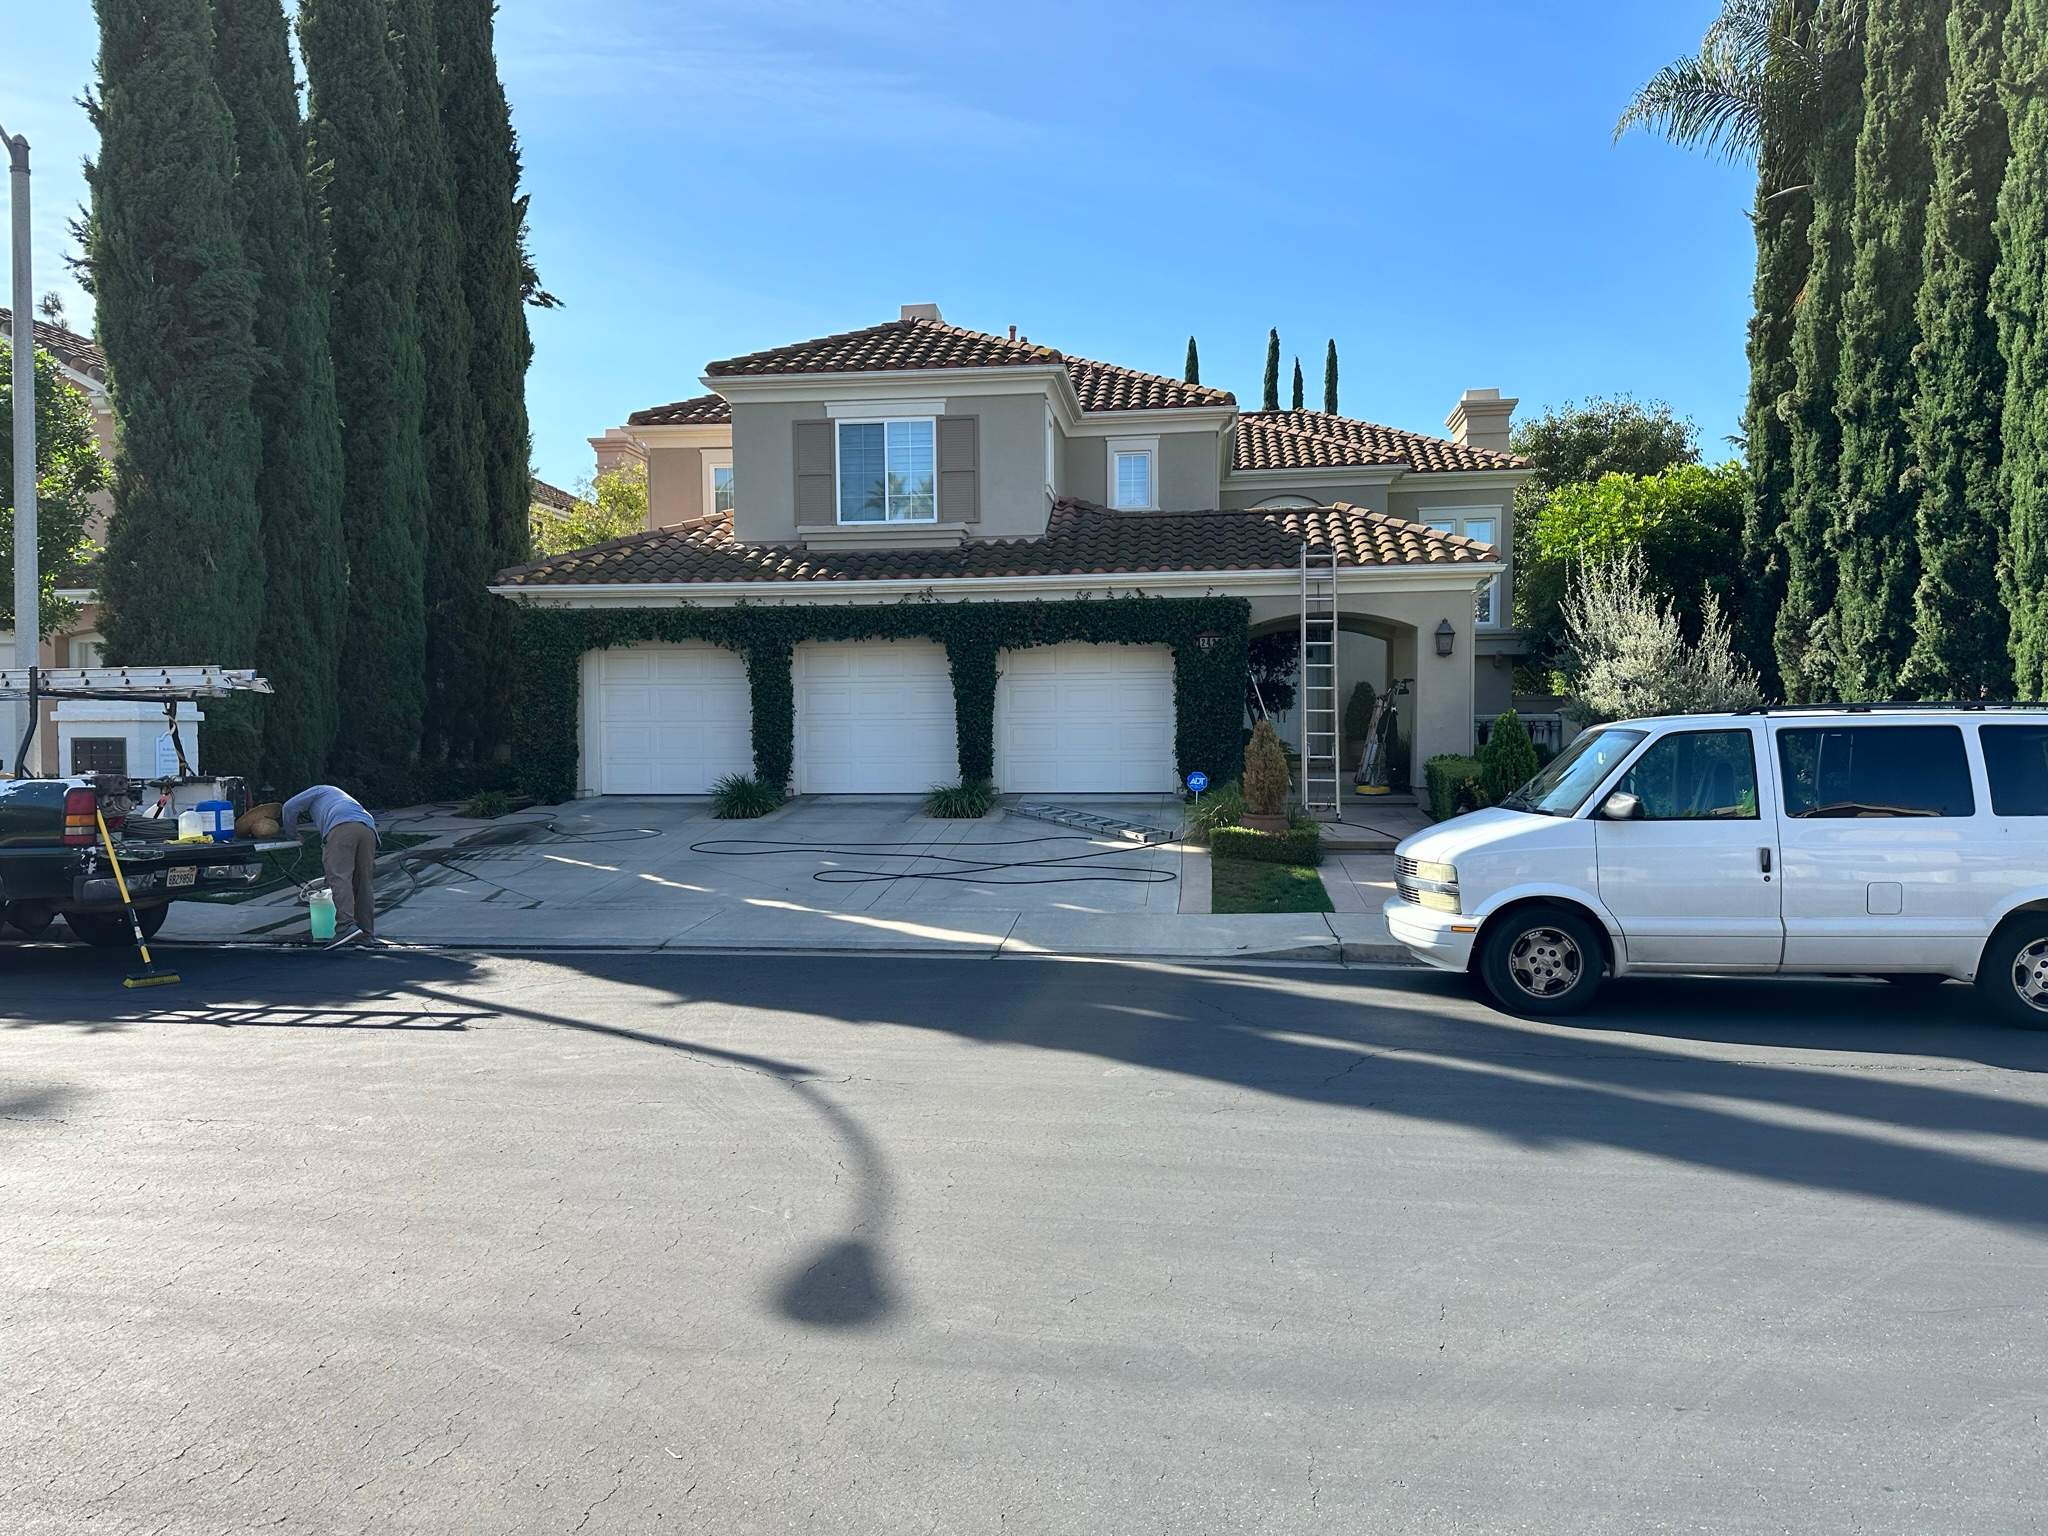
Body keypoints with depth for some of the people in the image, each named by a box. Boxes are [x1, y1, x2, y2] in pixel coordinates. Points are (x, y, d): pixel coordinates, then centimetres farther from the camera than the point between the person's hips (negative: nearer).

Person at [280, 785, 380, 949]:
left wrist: (292, 835, 33)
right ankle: (366, 934, 5)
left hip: (341, 827, -6)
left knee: (339, 877, -16)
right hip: (368, 829, 6)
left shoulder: (320, 790, 32)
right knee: (363, 884, 9)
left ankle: (346, 925, -32)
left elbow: (290, 807, 19)